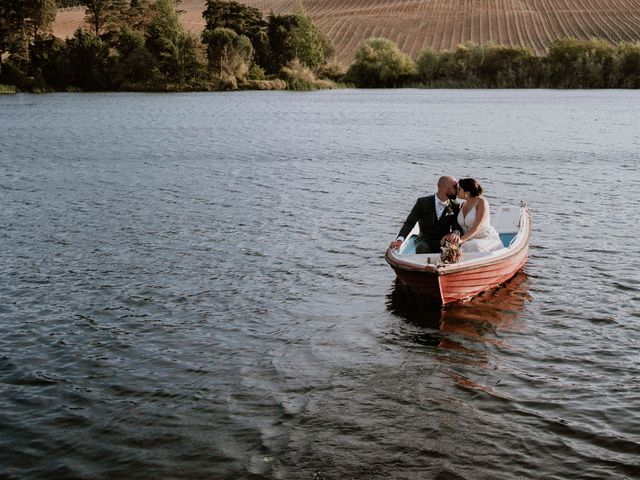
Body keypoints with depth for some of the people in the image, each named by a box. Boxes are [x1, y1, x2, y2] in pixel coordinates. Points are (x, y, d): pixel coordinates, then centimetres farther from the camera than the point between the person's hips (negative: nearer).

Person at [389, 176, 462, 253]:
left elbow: (457, 226, -3)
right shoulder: (423, 202, -2)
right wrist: (400, 239, -26)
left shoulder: (455, 206, 5)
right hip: (425, 241, -2)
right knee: (422, 248, -36)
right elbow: (410, 222, -8)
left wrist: (456, 233, -31)